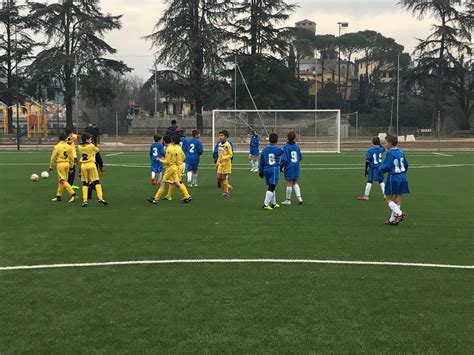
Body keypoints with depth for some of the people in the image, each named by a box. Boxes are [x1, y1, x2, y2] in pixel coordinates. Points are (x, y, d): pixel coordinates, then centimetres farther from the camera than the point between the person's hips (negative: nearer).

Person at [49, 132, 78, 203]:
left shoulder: (56, 147, -7)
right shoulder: (69, 147, 3)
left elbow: (53, 158, -3)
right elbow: (71, 158, 6)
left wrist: (51, 166, 8)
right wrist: (71, 167, 16)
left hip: (60, 164, -5)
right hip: (67, 164, 5)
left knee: (63, 181, -6)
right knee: (60, 181, 15)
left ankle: (73, 194, -16)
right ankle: (58, 196, 20)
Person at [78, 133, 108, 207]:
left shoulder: (80, 147, 4)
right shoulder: (91, 146, -7)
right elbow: (97, 150, 10)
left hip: (83, 165, 4)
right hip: (91, 164, -4)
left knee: (85, 183, 8)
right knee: (96, 182, 0)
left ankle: (85, 200, 1)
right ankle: (100, 198, -9)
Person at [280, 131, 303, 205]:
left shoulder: (286, 147, -14)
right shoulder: (297, 146, 1)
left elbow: (284, 158, -17)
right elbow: (300, 157, 9)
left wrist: (281, 167, -7)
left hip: (289, 167, -5)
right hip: (296, 167, 5)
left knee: (289, 184, 3)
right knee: (295, 183, 18)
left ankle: (288, 200, 13)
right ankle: (299, 198, 11)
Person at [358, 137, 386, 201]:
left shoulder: (370, 151, -13)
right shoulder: (380, 149, 1)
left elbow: (367, 161, -11)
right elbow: (383, 149, 28)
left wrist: (366, 169, -3)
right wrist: (379, 144, 18)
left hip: (372, 168, -4)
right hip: (380, 168, 4)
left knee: (369, 181, -1)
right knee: (381, 181, 12)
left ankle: (366, 196, 2)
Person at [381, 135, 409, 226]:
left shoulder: (390, 153, -15)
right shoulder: (401, 152, 8)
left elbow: (387, 166, -18)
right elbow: (406, 165, 14)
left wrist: (382, 168, 3)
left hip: (393, 177, -8)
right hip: (402, 177, 8)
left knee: (388, 199, 3)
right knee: (397, 199, 10)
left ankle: (399, 213, -16)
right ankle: (392, 220, 18)